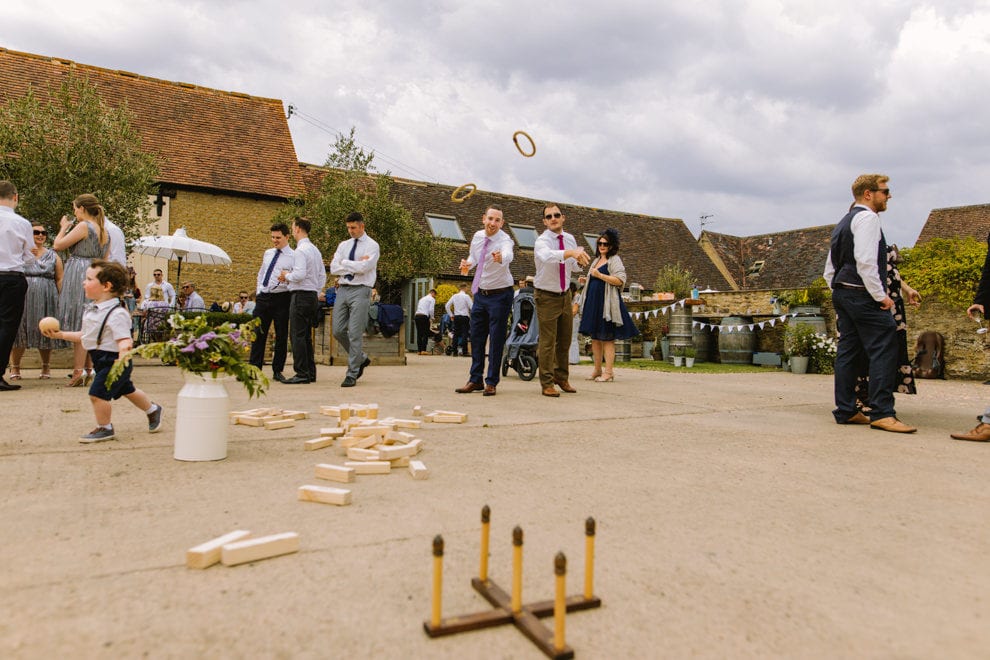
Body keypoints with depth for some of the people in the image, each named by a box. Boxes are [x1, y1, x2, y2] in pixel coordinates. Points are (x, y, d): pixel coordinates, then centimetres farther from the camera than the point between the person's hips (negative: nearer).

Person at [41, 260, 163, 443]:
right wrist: (60, 334, 16)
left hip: (113, 360, -10)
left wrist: (124, 352, -50)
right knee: (127, 390, 24)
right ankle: (153, 409, 45)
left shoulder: (116, 313, -22)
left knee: (97, 393, -13)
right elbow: (86, 336, 18)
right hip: (101, 359, 10)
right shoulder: (92, 309, 8)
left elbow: (124, 339, -30)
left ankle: (104, 428, 8)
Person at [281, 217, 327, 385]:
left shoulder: (300, 250, -13)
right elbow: (322, 276, 19)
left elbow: (300, 274, -23)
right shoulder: (315, 250, 17)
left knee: (298, 335, -6)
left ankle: (302, 374, -6)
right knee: (307, 336, 13)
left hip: (300, 295, -9)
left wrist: (287, 276, -5)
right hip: (313, 295, 9)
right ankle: (311, 373, 15)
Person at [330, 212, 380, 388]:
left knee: (355, 334, -7)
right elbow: (333, 268, 3)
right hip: (342, 289, 6)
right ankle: (361, 359, 25)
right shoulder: (343, 245, 16)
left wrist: (345, 263, -1)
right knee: (338, 331, 4)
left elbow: (363, 267, -15)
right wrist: (356, 265, -5)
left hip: (360, 291, -6)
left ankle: (352, 374, 0)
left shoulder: (372, 246, 0)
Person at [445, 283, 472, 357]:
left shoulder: (454, 296, 8)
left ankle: (455, 351, 8)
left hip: (456, 317, 5)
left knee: (456, 334, 8)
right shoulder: (466, 296, -8)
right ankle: (464, 351, -8)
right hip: (465, 317, -5)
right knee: (464, 334, -4)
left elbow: (447, 306, 9)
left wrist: (451, 315, 14)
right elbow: (472, 307, -13)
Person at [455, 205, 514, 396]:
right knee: (476, 337, 9)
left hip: (500, 295, -6)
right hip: (480, 293, 6)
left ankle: (491, 382, 10)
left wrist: (501, 257, -66)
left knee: (496, 339, -2)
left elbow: (508, 255, -43)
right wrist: (468, 264, -4)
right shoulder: (477, 236, 0)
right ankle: (475, 380, 20)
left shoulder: (504, 240, -19)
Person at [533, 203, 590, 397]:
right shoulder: (542, 241, -18)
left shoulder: (570, 239, 2)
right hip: (547, 297, -6)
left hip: (565, 294, 6)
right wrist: (571, 252, -59)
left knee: (564, 340, 15)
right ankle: (547, 384, 6)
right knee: (547, 341, -5)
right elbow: (547, 256, -43)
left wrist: (580, 261, -9)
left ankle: (561, 377, 32)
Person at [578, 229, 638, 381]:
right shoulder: (596, 260, 20)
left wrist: (600, 275, -19)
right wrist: (586, 281, 13)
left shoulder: (614, 260, -4)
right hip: (593, 302, 8)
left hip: (606, 303, -8)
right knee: (594, 337, 10)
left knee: (607, 338, -6)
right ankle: (597, 370, 18)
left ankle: (608, 372, -3)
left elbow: (620, 280, -17)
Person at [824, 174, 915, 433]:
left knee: (848, 352, 9)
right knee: (884, 350, -10)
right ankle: (882, 413, -13)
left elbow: (829, 268, 22)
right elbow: (865, 261, -19)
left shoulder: (844, 222, 23)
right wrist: (880, 295, -16)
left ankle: (845, 411, 10)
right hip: (862, 295, -10)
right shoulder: (867, 217, -7)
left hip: (842, 293, 10)